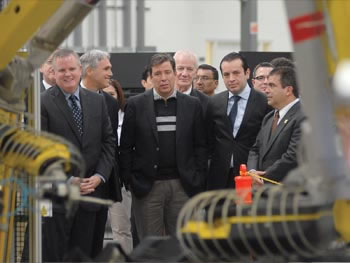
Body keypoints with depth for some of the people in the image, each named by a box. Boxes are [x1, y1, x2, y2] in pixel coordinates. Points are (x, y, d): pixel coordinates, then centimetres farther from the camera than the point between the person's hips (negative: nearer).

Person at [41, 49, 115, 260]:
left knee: (86, 255, 8)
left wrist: (100, 176, -4)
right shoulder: (43, 103, -5)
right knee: (54, 256, -3)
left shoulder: (97, 101, 11)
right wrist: (68, 180, -13)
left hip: (92, 190, 4)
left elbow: (109, 142, 10)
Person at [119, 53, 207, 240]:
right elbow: (125, 147, 3)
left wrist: (198, 181, 1)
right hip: (147, 187, -1)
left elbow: (200, 146, 8)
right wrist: (130, 180, -3)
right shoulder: (135, 105, 2)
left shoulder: (192, 105, 6)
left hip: (183, 186, 1)